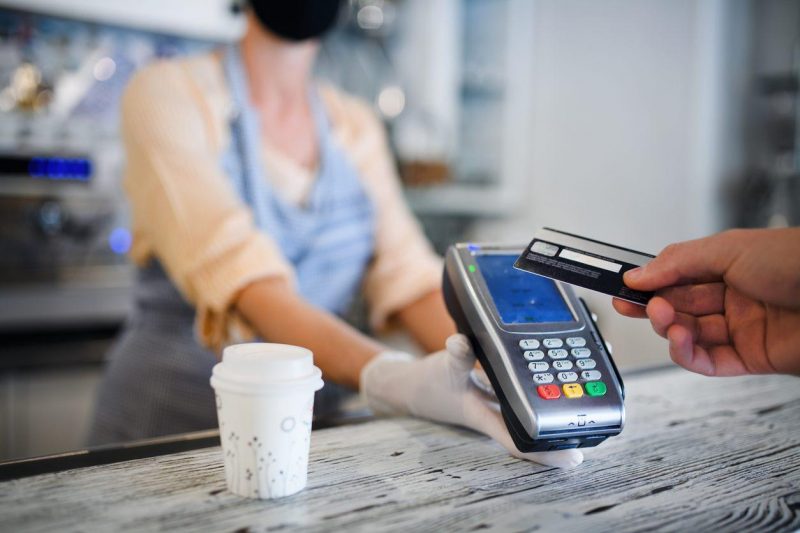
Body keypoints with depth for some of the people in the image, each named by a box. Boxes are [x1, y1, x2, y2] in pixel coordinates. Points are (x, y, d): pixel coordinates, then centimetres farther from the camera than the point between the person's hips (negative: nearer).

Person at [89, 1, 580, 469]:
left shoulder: (356, 126, 9)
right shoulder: (167, 92, -7)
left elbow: (406, 275, -2)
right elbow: (235, 274, -22)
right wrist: (387, 376, -37)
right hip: (170, 420, -3)